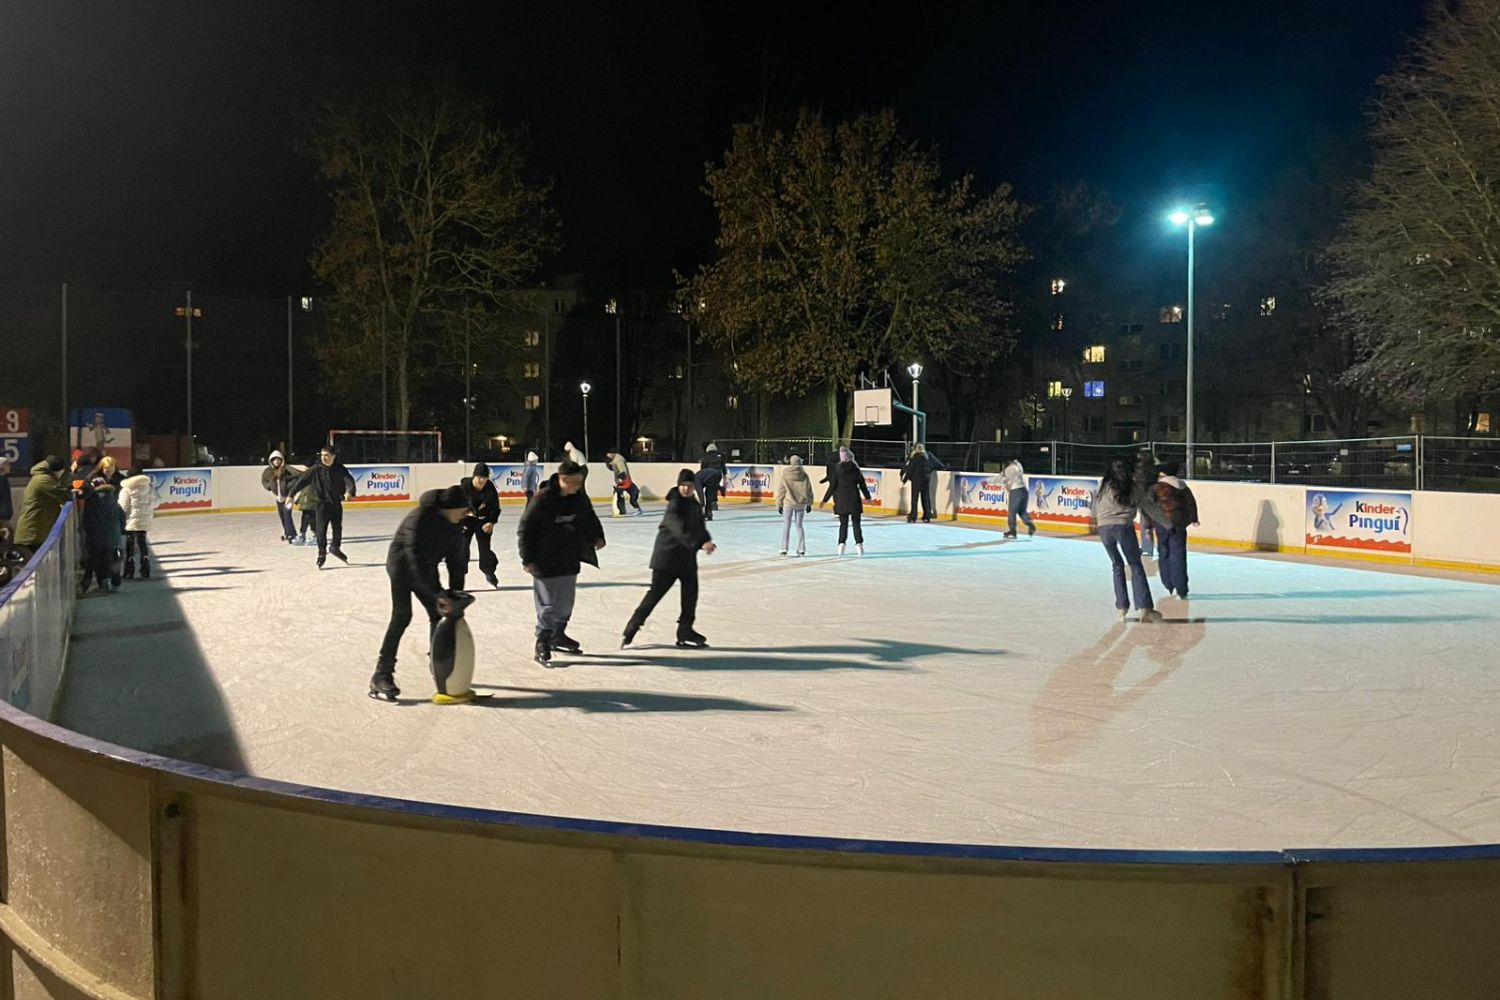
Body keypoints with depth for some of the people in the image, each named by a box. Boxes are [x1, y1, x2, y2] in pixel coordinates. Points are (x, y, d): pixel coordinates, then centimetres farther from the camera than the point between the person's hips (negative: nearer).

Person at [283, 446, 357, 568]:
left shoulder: (340, 469, -5)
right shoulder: (316, 470, -8)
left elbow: (349, 480, -18)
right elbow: (301, 480, -7)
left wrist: (349, 491, -40)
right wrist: (291, 494, -10)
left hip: (336, 504, 2)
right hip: (322, 504, -2)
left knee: (338, 528, 12)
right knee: (321, 530, -6)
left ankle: (336, 547, 33)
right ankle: (322, 552, 7)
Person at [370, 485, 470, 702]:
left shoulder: (454, 525, -8)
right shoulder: (422, 517, -32)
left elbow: (457, 557, 0)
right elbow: (416, 558, -35)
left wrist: (454, 592, -6)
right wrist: (437, 594, -36)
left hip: (425, 568, 7)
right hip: (402, 564, -7)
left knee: (438, 614, 7)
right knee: (402, 617, -17)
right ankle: (381, 676, -17)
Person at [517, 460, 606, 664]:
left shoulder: (580, 498, -1)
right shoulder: (543, 499, -20)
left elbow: (590, 518, 17)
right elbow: (525, 529, -15)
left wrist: (596, 536, 0)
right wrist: (527, 558, -15)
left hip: (570, 561, 7)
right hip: (545, 562, -7)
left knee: (566, 601, 17)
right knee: (548, 603, -3)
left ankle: (558, 634, 34)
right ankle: (542, 642, 9)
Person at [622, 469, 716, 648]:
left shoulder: (695, 505, 12)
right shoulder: (675, 503, -14)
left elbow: (700, 527, 14)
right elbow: (679, 527, -28)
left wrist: (707, 541, -8)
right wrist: (699, 543, -39)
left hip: (687, 556, 8)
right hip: (667, 554, -8)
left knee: (690, 593, 7)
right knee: (656, 592, -5)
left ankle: (685, 632, 18)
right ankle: (631, 629, 5)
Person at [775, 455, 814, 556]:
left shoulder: (785, 475, -6)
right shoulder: (804, 475, -3)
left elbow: (781, 490, -3)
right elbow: (809, 490, 3)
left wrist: (779, 504, 6)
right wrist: (809, 503, 14)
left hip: (788, 503, -2)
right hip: (801, 503, 2)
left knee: (786, 526, 8)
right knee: (799, 525, 12)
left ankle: (784, 549, 6)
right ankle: (801, 549, 10)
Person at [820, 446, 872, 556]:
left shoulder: (837, 469, -4)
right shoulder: (856, 469, -2)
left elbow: (832, 486, -3)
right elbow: (862, 485, 4)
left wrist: (825, 500, 5)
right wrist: (867, 497, 17)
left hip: (841, 500, 0)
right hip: (854, 499, 0)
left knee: (843, 523, 7)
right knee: (856, 523, 8)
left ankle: (841, 543, -3)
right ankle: (859, 543, 1)